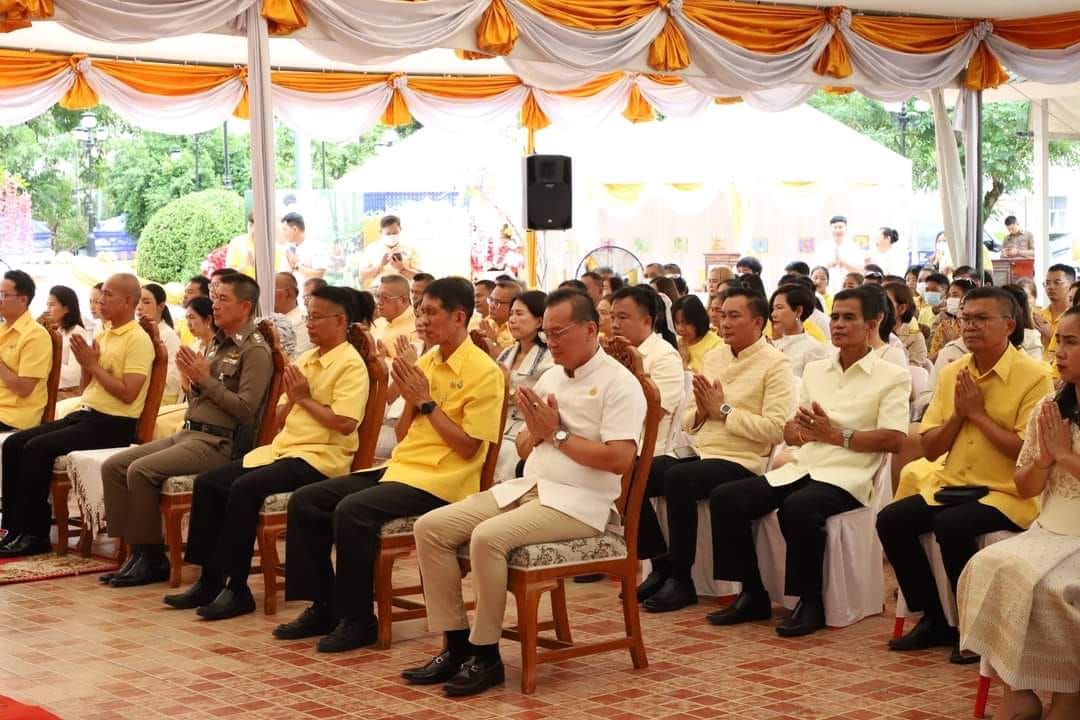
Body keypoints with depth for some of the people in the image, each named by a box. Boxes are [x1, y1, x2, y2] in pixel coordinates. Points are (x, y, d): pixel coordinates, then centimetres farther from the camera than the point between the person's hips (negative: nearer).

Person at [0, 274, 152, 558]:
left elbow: (128, 394, -19)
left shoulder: (138, 340, -10)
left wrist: (93, 364, -12)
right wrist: (85, 363, -1)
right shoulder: (102, 335, 17)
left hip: (113, 425, -9)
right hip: (84, 414, 9)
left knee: (37, 448, -23)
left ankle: (34, 534, -14)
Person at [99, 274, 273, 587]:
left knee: (141, 470, -25)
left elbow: (246, 410, -18)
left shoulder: (255, 351, -9)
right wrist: (193, 379, 0)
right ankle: (136, 550, -1)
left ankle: (153, 558, -12)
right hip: (188, 432, 9)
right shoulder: (216, 343, 18)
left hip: (219, 442, -9)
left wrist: (205, 379, -14)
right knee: (113, 466, -3)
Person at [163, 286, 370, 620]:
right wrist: (291, 397, 0)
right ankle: (210, 579, 1)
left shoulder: (350, 364, -7)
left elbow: (344, 423, -20)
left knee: (245, 488, -29)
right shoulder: (305, 360, 19)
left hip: (319, 456, -9)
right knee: (207, 483, -3)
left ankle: (237, 589, -20)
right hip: (283, 448, 9)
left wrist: (305, 398, -11)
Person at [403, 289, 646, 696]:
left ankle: (485, 654, -17)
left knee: (488, 537, -32)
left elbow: (619, 459, -19)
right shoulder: (550, 378, 17)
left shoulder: (619, 384, -8)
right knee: (430, 528, -6)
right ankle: (457, 645, -3)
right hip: (526, 488, 9)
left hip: (577, 502, -8)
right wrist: (535, 429, -3)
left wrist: (557, 433, -13)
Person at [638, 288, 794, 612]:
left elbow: (775, 429, -17)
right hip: (699, 453, 7)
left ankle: (681, 580, -19)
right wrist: (701, 412, -4)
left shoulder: (775, 364, -4)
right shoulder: (713, 357, 17)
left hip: (740, 462, -7)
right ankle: (661, 566, -2)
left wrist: (723, 410, -13)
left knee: (677, 477, -33)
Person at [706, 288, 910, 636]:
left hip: (846, 476, -6)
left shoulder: (892, 377, 2)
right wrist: (801, 432, -6)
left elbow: (893, 439, -10)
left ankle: (810, 601, -18)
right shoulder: (814, 370, 21)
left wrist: (835, 435, -13)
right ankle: (752, 595, -3)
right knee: (725, 497, -13)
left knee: (798, 507, -37)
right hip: (801, 467, 7)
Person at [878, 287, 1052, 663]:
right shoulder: (951, 374, 10)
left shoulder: (1034, 377, -9)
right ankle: (934, 619, 1)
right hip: (953, 486, 7)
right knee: (891, 519, -14)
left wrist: (978, 413, -13)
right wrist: (958, 413, -7)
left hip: (1007, 493, -6)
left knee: (951, 525, -32)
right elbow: (930, 448, 10)